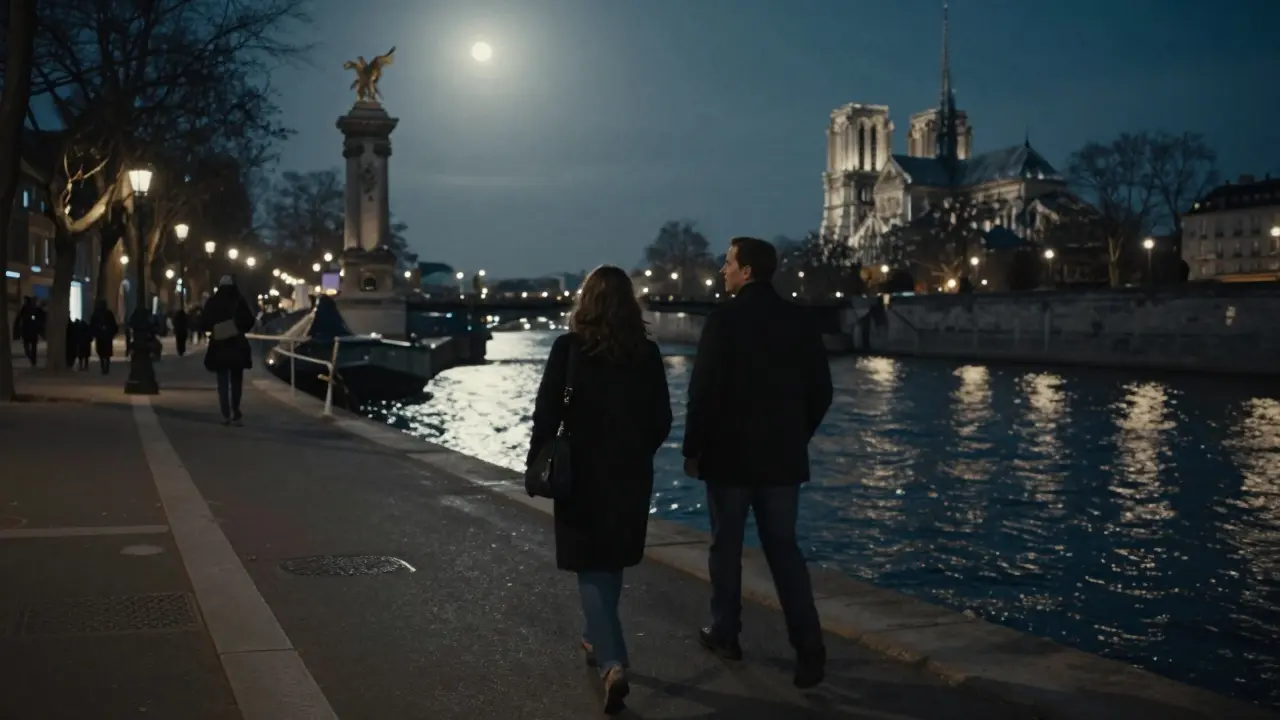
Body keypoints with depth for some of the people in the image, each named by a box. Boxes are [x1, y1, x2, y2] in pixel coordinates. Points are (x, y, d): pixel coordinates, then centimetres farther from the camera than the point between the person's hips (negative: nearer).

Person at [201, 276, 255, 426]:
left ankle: (226, 414, 1)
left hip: (219, 346, 1)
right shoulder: (239, 301, -6)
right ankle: (235, 413, -4)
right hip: (237, 346, -1)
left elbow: (204, 324, -1)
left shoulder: (212, 303, -3)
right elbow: (249, 322, -5)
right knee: (236, 380, 8)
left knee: (223, 382, 8)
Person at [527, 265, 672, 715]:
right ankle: (599, 641, 37)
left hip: (584, 472, -3)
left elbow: (547, 413, -11)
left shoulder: (568, 348, -9)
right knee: (611, 564, 21)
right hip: (632, 474, 3)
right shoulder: (647, 352, -2)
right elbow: (661, 421, 3)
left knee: (591, 569, 2)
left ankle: (613, 663, -12)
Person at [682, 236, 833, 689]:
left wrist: (693, 449, -4)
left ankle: (725, 634, 22)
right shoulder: (799, 320, 4)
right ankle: (809, 648, -2)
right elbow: (821, 391, 7)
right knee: (784, 549, 7)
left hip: (730, 454, -4)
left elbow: (704, 390, -14)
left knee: (726, 547, 11)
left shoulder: (725, 318, -11)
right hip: (782, 457, 4)